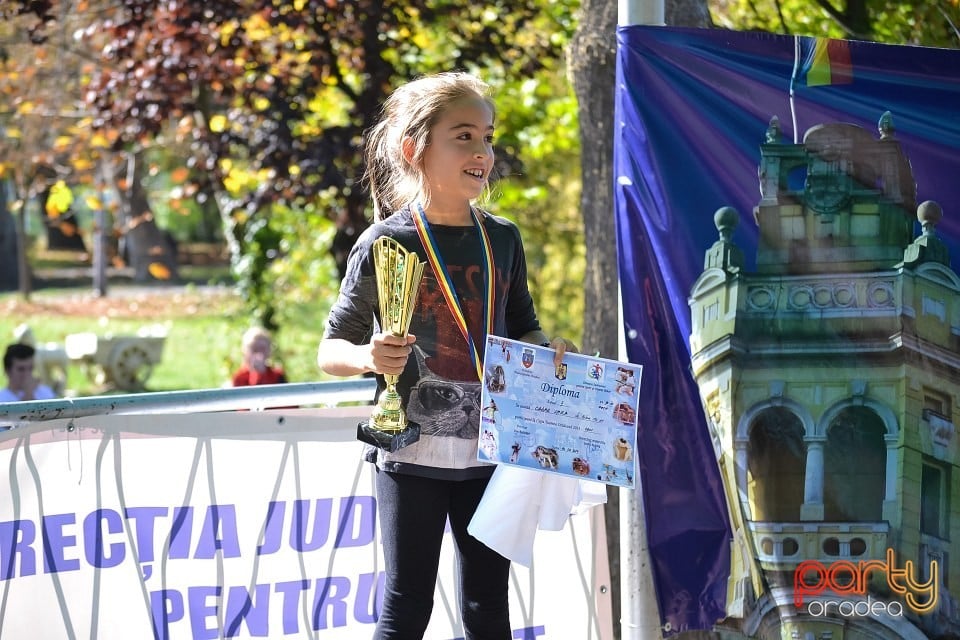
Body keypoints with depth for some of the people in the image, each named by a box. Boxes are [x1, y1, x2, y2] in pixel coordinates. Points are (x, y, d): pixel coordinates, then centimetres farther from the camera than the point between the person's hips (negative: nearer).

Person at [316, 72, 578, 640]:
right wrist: (368, 357, -24)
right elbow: (330, 351, -2)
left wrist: (549, 350, -1)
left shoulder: (502, 240, 7)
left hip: (488, 451, 5)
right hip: (412, 453, -5)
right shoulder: (386, 243, -7)